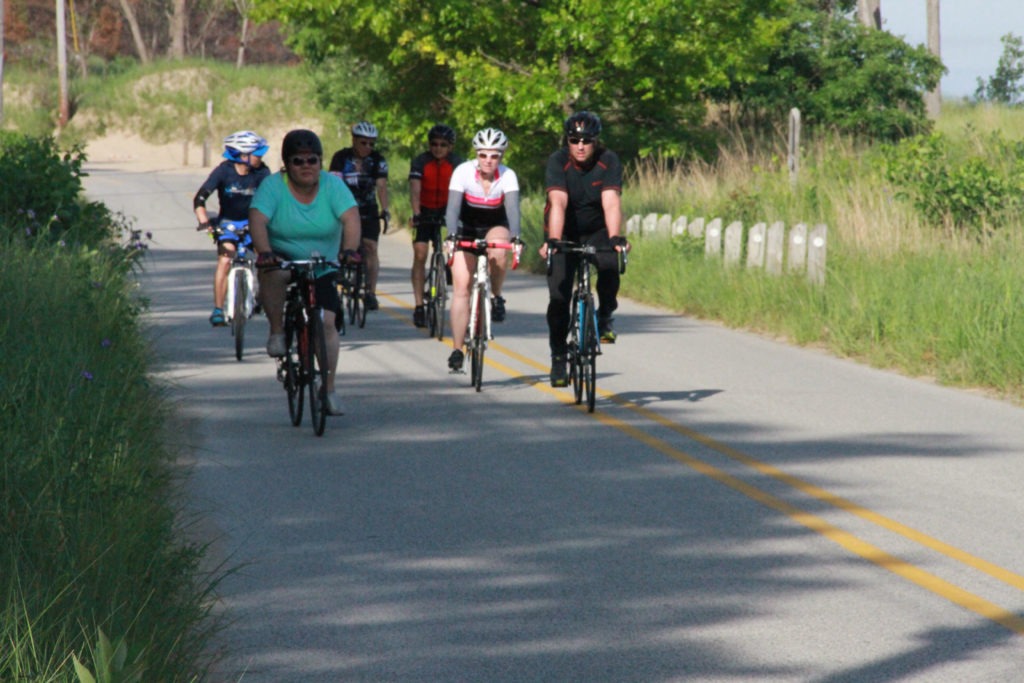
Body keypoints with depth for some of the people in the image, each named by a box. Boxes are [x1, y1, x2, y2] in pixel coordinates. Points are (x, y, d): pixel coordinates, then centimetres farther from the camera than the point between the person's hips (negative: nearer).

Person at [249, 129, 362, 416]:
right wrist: (264, 252, -45)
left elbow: (351, 218, -22)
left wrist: (349, 249, -41)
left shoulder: (333, 185, -9)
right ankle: (277, 332, -19)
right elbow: (257, 220, -26)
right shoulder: (273, 186, -13)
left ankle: (329, 390, 0)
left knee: (326, 323, -10)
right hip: (282, 260, -2)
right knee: (274, 274, -37)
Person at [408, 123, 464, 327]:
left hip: (446, 211, 1)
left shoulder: (457, 163, -13)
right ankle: (419, 306, -12)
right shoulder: (420, 162, -15)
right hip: (425, 211, -1)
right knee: (420, 255, -11)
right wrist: (416, 214, -42)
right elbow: (415, 189, -26)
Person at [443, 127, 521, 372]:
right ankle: (457, 350, -7)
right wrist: (451, 236, -46)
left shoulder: (508, 176, -20)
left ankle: (497, 297, -9)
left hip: (495, 227, 0)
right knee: (460, 287, -12)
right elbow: (453, 207, -30)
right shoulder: (463, 172, -21)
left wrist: (515, 238, -49)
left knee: (498, 250, -36)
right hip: (467, 230, 0)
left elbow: (513, 209, -31)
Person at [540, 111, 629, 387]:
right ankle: (558, 355, 5)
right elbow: (558, 203, -33)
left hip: (597, 232, 0)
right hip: (566, 233, 0)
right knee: (559, 295, -10)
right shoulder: (558, 162, -20)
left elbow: (611, 203, -30)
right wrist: (553, 241, -47)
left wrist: (616, 238, -46)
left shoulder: (609, 162, -18)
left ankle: (604, 316, -6)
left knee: (610, 265, -31)